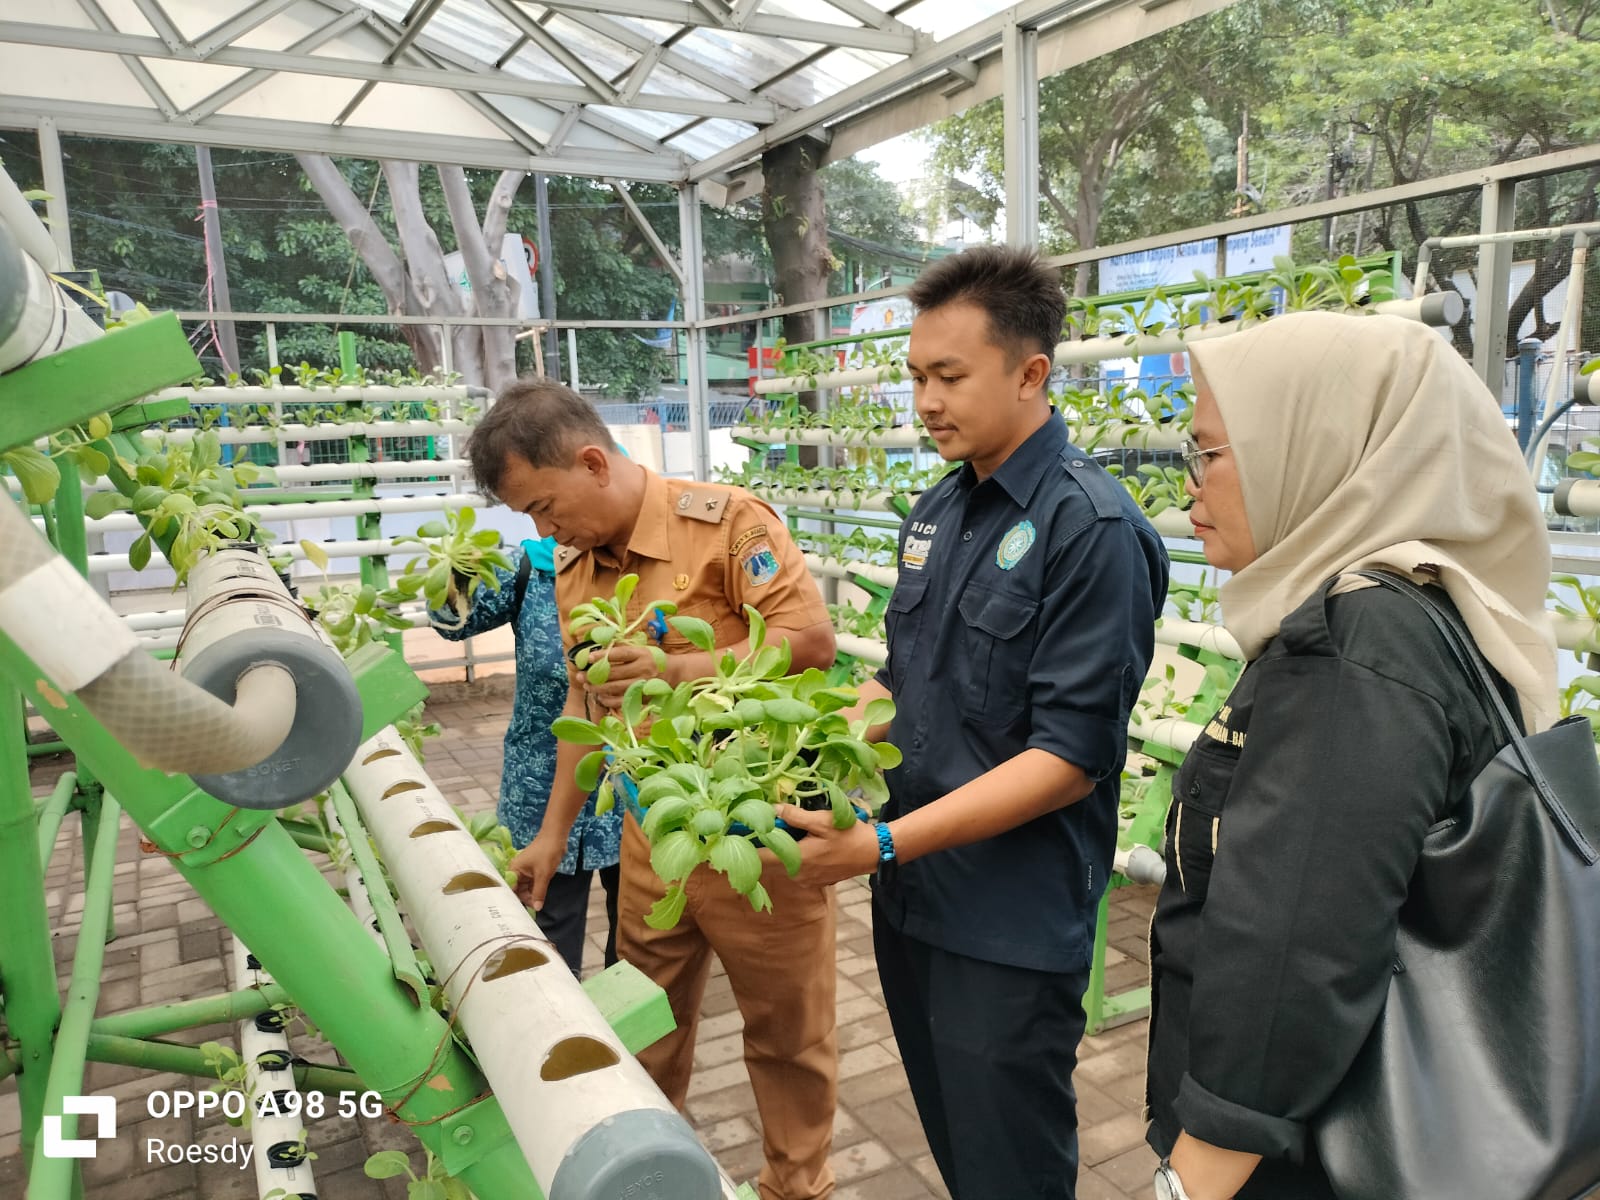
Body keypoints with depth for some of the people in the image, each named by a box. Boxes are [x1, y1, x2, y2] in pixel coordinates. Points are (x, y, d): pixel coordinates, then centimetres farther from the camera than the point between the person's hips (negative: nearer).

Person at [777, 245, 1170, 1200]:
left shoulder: (1091, 528, -17)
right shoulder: (938, 511, 7)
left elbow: (1071, 756, -21)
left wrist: (881, 845, -25)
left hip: (1012, 931, -7)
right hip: (913, 903, 7)